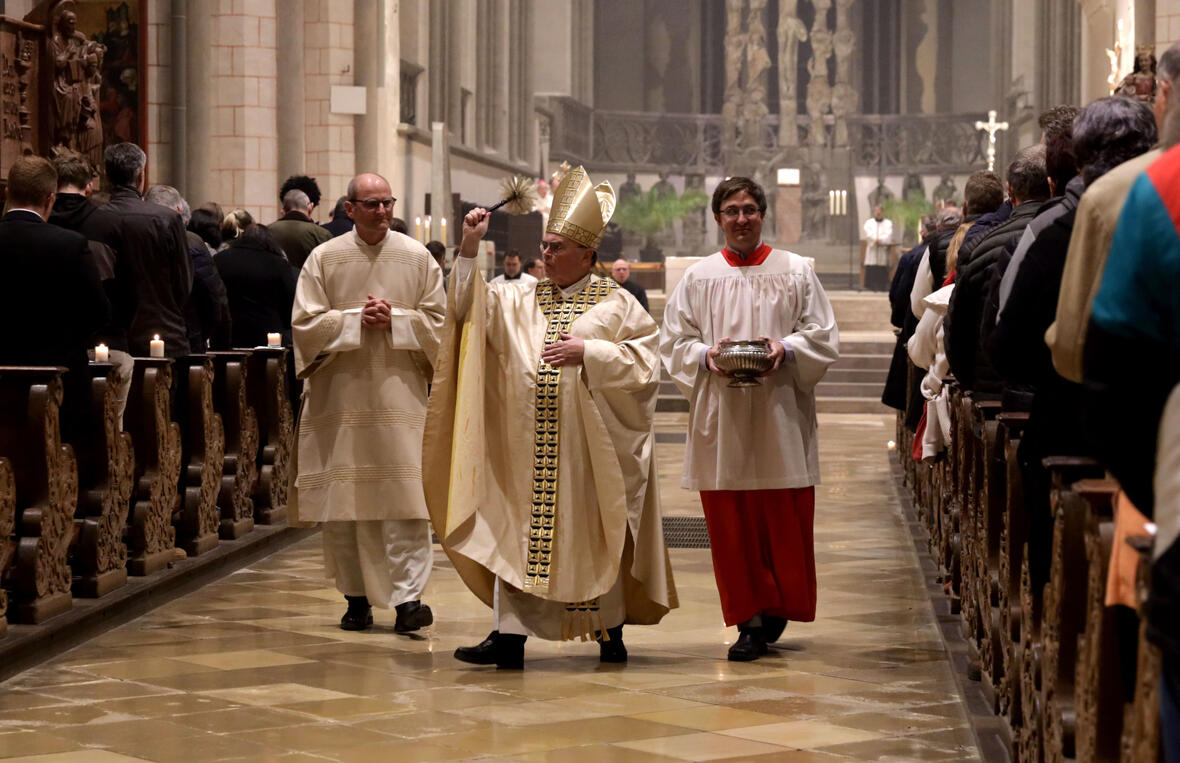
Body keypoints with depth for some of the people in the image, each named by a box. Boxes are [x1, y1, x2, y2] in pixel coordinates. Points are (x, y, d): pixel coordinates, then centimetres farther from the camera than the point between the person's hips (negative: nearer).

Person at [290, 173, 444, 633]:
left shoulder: (417, 258, 5)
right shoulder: (324, 259, 4)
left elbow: (437, 320, 4)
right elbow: (305, 322, -1)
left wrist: (394, 320, -11)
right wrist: (356, 319, -12)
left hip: (399, 396, -1)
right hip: (340, 397, 1)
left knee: (406, 499, -11)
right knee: (344, 503, 3)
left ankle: (407, 597, -14)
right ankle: (356, 596, 13)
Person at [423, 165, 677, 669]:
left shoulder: (617, 304, -1)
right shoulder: (520, 301, 12)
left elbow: (644, 364, -7)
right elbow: (468, 306, 5)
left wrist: (587, 351, -16)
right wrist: (470, 248, -4)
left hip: (591, 448, -3)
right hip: (529, 447, 3)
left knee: (597, 533, 4)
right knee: (520, 530, 0)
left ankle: (610, 628, 18)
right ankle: (511, 633, 0)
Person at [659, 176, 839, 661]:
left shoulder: (796, 272, 7)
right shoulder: (698, 278, 10)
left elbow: (823, 338, 5)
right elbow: (673, 343, 9)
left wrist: (786, 349, -14)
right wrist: (706, 356, -10)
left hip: (781, 416, -1)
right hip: (720, 419, 1)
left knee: (785, 522, -1)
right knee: (731, 525, -1)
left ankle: (777, 607, 17)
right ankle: (752, 621, 5)